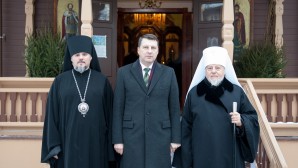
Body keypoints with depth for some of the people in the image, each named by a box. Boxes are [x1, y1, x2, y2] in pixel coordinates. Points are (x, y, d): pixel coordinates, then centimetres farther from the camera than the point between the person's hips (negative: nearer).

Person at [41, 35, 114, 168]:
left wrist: (110, 144, 1)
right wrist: (53, 145, -4)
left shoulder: (102, 81, 4)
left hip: (95, 141, 0)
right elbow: (52, 114, 2)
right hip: (68, 141, 0)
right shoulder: (60, 81, 3)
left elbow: (109, 113, 4)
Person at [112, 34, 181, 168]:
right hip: (132, 136, 0)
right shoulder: (124, 72, 3)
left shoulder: (168, 73, 6)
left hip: (160, 136, 1)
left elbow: (174, 107, 6)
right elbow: (118, 108, 2)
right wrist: (117, 139, -2)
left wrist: (175, 138, 2)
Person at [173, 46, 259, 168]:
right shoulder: (194, 93, 4)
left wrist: (241, 121, -17)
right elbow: (186, 126, 4)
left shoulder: (237, 92, 3)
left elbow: (253, 118, 6)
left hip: (230, 157, 0)